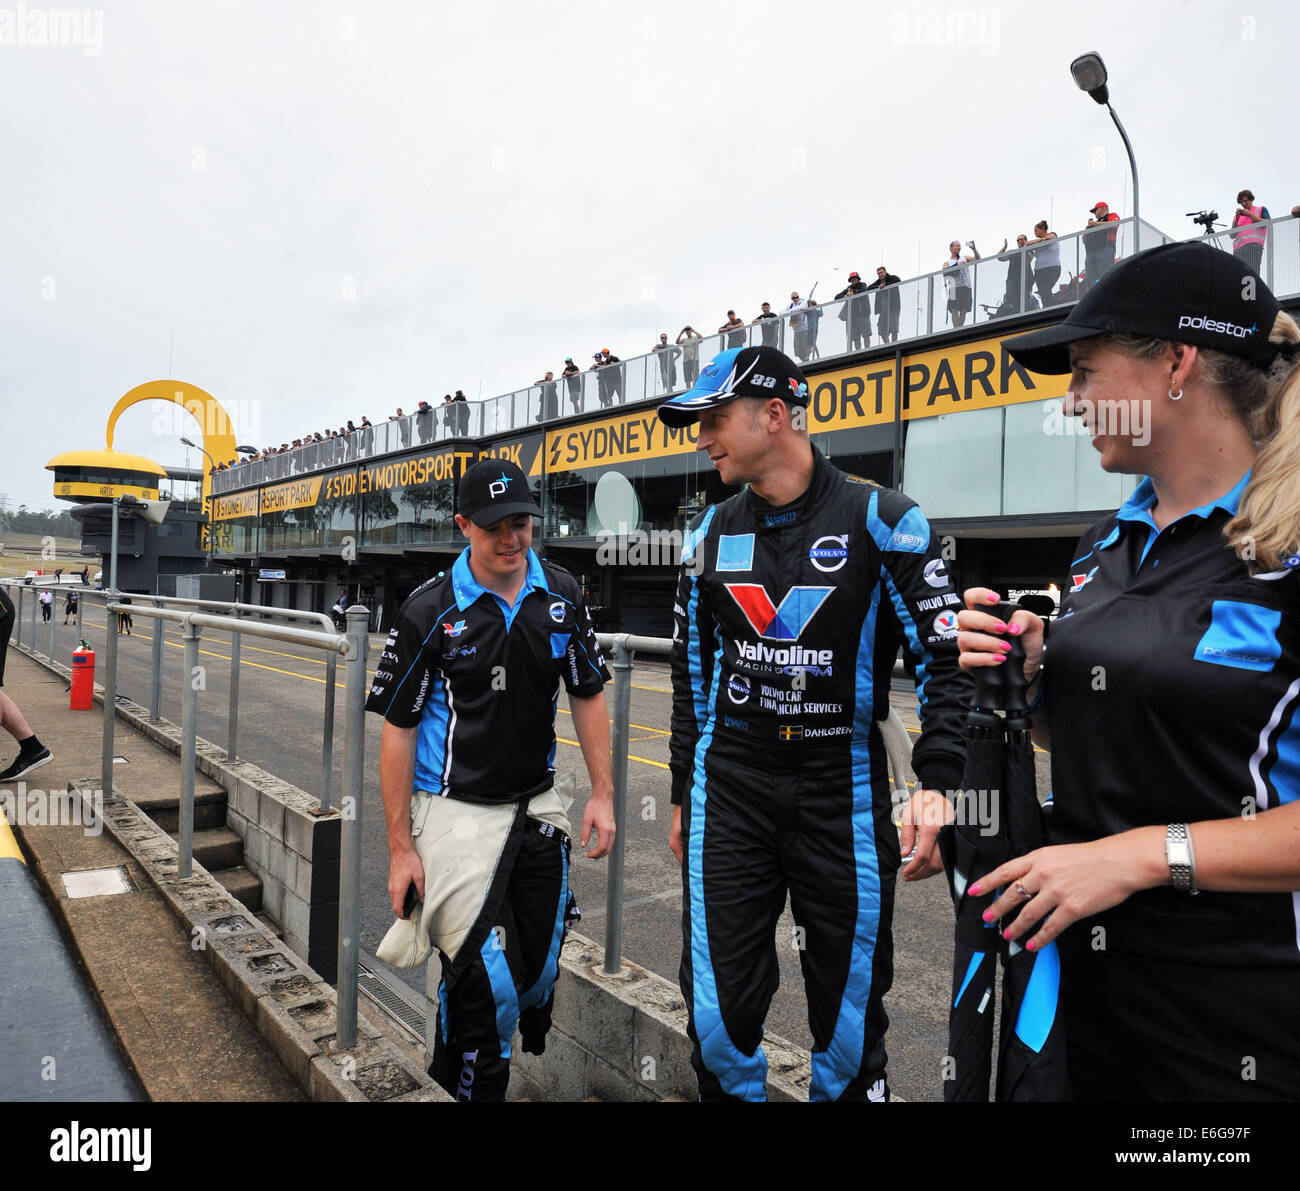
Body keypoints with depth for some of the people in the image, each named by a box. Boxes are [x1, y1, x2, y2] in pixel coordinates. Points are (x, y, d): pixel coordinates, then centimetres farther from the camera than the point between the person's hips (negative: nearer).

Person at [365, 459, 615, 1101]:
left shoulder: (562, 595, -1)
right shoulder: (429, 611, -12)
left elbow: (587, 695, 8)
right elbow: (397, 730, -8)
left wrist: (602, 793, 3)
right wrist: (400, 848, -8)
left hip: (538, 805, 5)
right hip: (455, 812, -4)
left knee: (539, 971, 12)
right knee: (485, 982, -9)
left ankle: (452, 1074, 41)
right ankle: (464, 1086, 22)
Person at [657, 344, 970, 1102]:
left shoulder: (882, 520, -7)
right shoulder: (714, 532, 7)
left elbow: (944, 657, -6)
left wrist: (937, 783, -18)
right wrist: (683, 794, 17)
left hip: (842, 792, -3)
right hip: (728, 788, 3)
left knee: (851, 1024, 10)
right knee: (720, 1018, 7)